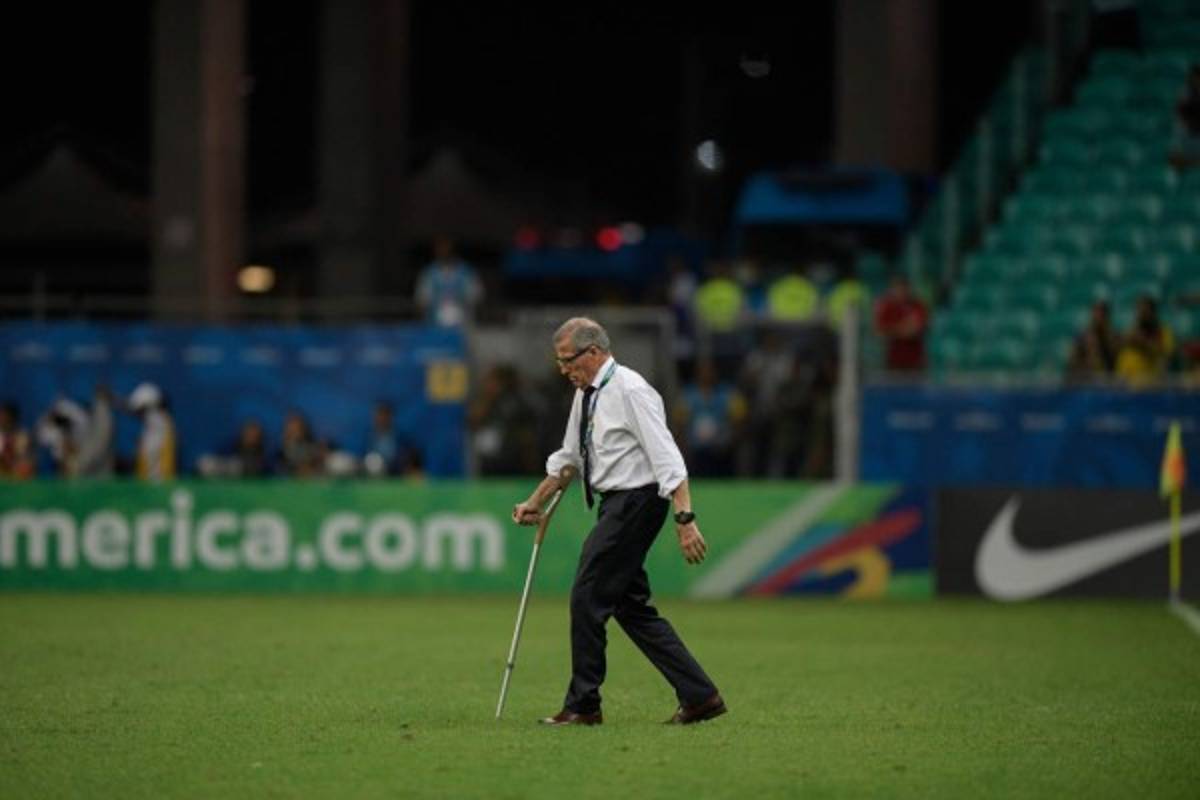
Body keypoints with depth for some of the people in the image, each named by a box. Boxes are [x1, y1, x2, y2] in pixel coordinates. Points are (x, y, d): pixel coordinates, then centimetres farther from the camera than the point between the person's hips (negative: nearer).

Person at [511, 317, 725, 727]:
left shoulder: (630, 391, -15)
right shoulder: (586, 394, 12)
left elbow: (666, 458, -21)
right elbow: (567, 458, 26)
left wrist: (685, 519, -26)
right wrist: (534, 503, 28)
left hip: (635, 501, -9)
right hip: (615, 504, 9)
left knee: (588, 599, -6)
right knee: (631, 606, 9)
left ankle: (583, 705, 3)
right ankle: (699, 696, 11)